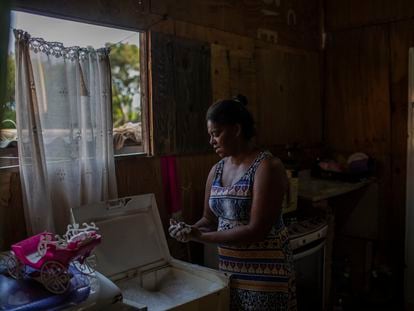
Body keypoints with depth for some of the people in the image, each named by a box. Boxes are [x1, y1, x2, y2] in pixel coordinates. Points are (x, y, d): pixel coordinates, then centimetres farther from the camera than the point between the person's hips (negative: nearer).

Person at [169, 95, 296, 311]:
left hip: (264, 273, -6)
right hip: (228, 269, 6)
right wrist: (188, 230, -11)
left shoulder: (267, 167, -18)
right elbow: (210, 219, 11)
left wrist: (199, 236, -22)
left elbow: (257, 231, -23)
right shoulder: (216, 171, 4)